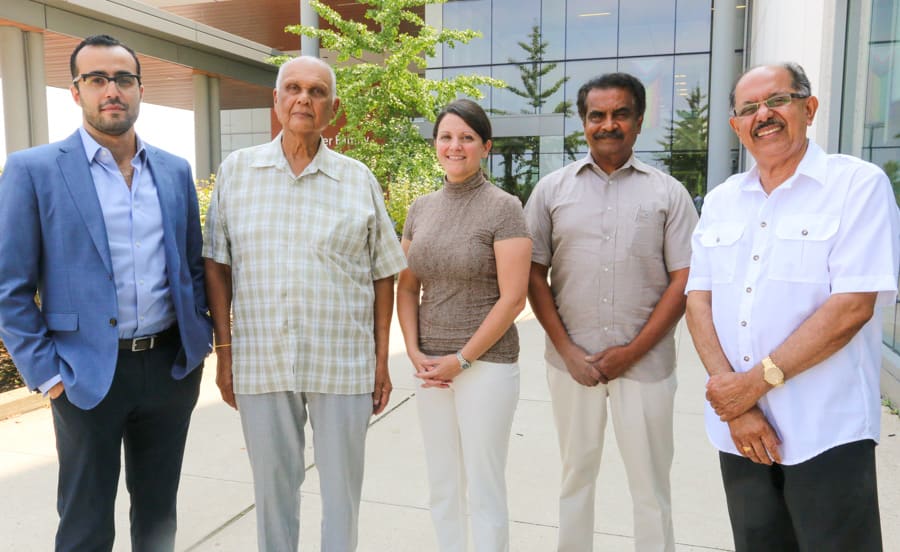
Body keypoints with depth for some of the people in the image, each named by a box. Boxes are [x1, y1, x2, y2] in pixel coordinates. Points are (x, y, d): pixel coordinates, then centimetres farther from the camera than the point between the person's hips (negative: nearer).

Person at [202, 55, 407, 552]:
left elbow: (383, 275, 4)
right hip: (260, 362, 1)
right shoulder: (235, 171, 4)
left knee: (341, 491, 11)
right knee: (272, 488, 15)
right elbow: (216, 266, 5)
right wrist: (223, 351, 2)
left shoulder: (359, 181, 2)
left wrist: (381, 361, 1)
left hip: (343, 365, 0)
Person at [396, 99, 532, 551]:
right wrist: (415, 353, -3)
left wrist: (462, 360, -13)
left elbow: (512, 298, -13)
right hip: (431, 366, 5)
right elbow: (406, 287, 10)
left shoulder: (503, 208, -8)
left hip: (486, 364, -5)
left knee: (485, 486, 7)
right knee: (442, 484, 16)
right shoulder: (420, 209, 7)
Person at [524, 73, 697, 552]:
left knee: (650, 484, 10)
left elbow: (684, 279, -2)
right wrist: (567, 350, -6)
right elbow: (534, 274, 3)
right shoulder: (552, 189, 4)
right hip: (571, 361, 1)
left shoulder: (668, 193, 2)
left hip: (645, 364, -1)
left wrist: (633, 351, -9)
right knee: (576, 474, 16)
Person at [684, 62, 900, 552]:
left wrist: (758, 381, -15)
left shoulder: (858, 185, -6)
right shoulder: (720, 201, 8)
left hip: (826, 433, -4)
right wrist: (735, 401, -10)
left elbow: (852, 306, -15)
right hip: (738, 428, 5)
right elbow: (698, 300, 1)